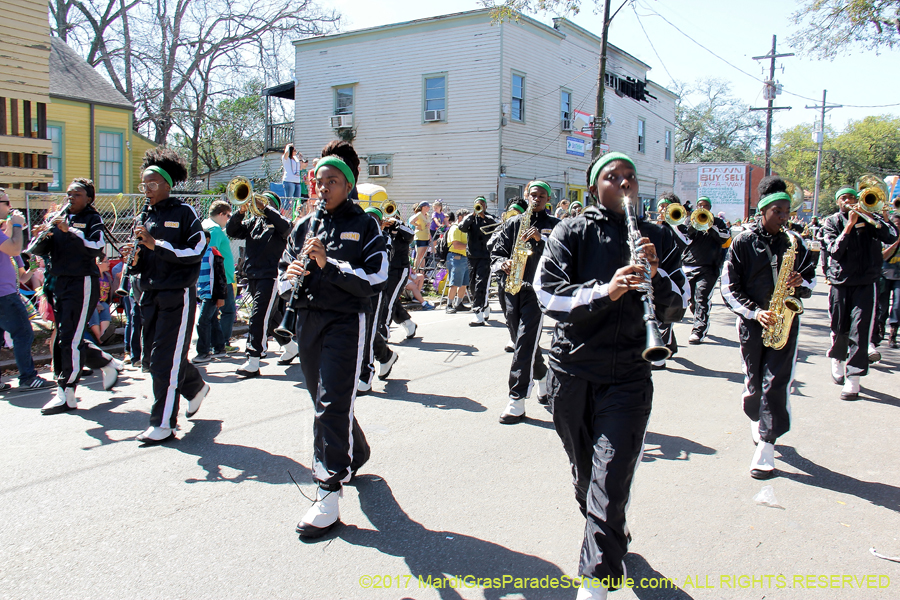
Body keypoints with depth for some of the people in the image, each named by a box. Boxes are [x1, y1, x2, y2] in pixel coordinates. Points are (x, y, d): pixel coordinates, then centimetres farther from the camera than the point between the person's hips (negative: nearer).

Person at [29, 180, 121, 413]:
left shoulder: (92, 219, -1)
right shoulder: (59, 219, 15)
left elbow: (96, 247, -19)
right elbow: (37, 250, 8)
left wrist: (70, 231, -27)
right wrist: (42, 236, -13)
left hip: (83, 283, -7)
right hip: (60, 283, 7)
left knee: (70, 338, -10)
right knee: (64, 338, 11)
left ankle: (67, 395, -6)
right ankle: (109, 364, 28)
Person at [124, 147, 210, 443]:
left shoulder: (184, 212, -5)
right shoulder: (148, 216, 15)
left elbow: (195, 251, -14)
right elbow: (146, 262, 18)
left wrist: (155, 244, -19)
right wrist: (135, 258, -5)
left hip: (178, 294, -7)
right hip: (151, 295, 8)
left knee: (165, 358, -7)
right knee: (153, 354, 14)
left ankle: (163, 423, 3)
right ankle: (196, 387, 38)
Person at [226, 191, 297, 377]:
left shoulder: (277, 222, 1)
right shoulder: (253, 222, 17)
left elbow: (285, 226, -23)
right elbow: (231, 231, 7)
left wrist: (265, 208, -21)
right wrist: (241, 212, -8)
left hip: (271, 276, -7)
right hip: (253, 275, 7)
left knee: (259, 317, -14)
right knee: (271, 316, 17)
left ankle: (253, 362, -13)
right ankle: (290, 347, 35)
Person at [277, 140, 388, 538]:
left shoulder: (364, 226, -2)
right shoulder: (304, 227, 14)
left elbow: (375, 279, -12)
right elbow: (281, 279, 15)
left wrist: (329, 263, -20)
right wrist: (290, 275, -8)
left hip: (345, 321, -6)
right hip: (307, 322, 6)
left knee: (334, 404, -12)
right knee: (323, 401, 16)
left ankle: (328, 494, -8)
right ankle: (356, 454, 42)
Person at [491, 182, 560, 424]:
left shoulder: (554, 225, 6)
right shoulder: (513, 223, 14)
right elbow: (496, 252, 12)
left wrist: (541, 238, -18)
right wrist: (503, 264, -9)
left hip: (537, 288, -4)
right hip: (512, 288, 4)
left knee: (525, 342, -13)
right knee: (524, 341, 12)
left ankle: (517, 401, -12)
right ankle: (542, 378, 37)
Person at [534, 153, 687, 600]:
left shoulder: (659, 239, 8)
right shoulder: (571, 233, 1)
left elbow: (676, 309, 6)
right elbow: (548, 293, -10)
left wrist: (656, 274, -13)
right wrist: (604, 291, -24)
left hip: (627, 375, 0)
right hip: (572, 371, 1)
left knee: (611, 479, -10)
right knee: (584, 471, 17)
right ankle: (612, 536, 43)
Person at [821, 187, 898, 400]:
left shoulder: (869, 218, 5)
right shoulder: (832, 222, 2)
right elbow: (835, 251, -12)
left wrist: (870, 219, -18)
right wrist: (850, 225, -18)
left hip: (866, 282, -1)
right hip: (840, 281, 1)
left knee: (859, 329, -9)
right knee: (840, 328, 10)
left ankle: (853, 379, -7)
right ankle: (837, 360, 39)